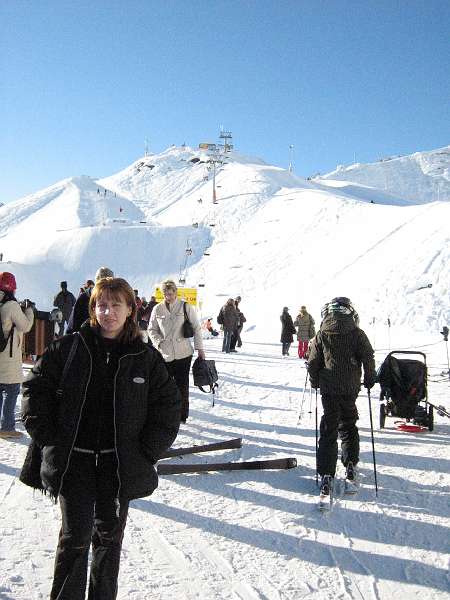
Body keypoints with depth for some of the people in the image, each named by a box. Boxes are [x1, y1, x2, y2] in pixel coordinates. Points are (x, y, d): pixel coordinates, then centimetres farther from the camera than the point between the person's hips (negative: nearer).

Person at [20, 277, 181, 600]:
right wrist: (49, 437, -6)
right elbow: (37, 388, 1)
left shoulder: (147, 358, -1)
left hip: (120, 463, 1)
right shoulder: (67, 348, -2)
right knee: (75, 536, -3)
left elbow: (168, 405, 3)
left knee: (109, 535, 13)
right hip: (72, 460, -1)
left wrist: (147, 450, -5)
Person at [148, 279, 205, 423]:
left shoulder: (186, 307, 0)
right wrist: (158, 342, -6)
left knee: (182, 385, 6)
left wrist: (200, 348, 0)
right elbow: (152, 329, 12)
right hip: (164, 355, 1)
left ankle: (182, 416, 19)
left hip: (183, 353, -1)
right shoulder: (157, 309, 5)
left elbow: (196, 328, 4)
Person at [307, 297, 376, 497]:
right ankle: (350, 464, 21)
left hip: (328, 389, 0)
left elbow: (313, 362, 0)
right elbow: (368, 358, -6)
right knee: (348, 425, 21)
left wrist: (315, 382, 16)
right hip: (350, 388, 0)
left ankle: (326, 475, -5)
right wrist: (370, 379, 9)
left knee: (328, 429, 2)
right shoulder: (357, 333, -4)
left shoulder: (322, 334, -2)